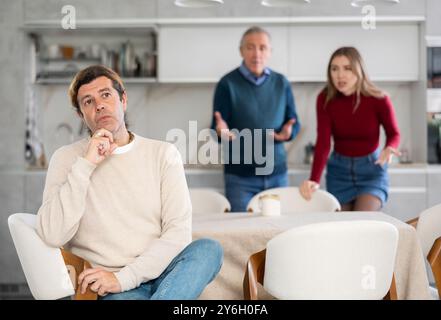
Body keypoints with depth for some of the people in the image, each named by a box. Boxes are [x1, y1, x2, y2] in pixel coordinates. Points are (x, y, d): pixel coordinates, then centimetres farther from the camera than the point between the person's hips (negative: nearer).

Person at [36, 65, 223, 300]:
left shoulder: (163, 154, 8)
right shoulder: (67, 158, 6)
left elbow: (179, 232, -3)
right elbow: (52, 236, -8)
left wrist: (122, 278, -15)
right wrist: (85, 164, -11)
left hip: (159, 273, 5)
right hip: (105, 286, -4)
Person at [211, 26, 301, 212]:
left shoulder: (281, 83, 7)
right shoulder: (228, 84, -4)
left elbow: (294, 123, 10)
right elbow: (216, 129, -5)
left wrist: (288, 132, -13)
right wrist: (221, 132, -28)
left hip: (277, 173, 4)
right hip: (240, 176, -3)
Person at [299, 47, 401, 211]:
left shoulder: (378, 99, -18)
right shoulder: (325, 99, -14)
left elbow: (393, 134, -2)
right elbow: (323, 142, -19)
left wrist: (389, 148, -27)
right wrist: (314, 180, -33)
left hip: (371, 169, -2)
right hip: (339, 169, 2)